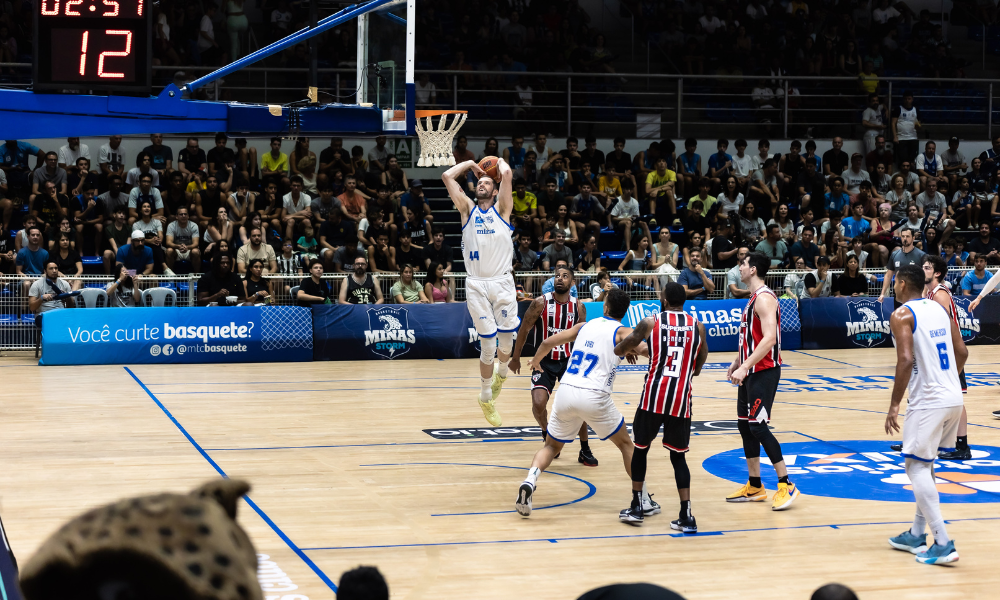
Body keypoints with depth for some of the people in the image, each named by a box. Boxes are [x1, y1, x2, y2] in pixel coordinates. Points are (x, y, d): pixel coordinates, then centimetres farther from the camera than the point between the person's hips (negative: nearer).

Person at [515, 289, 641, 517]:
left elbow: (548, 342, 18)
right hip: (594, 397, -3)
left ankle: (529, 482, -6)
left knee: (551, 446, 21)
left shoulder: (584, 326, 18)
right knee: (625, 444, 18)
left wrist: (536, 361, 37)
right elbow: (645, 349, -14)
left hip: (565, 392, 3)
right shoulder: (622, 332, 5)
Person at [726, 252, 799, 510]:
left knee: (758, 426, -12)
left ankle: (786, 485, -5)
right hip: (751, 371, 10)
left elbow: (769, 338, -27)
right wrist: (737, 362, 21)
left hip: (764, 372, -10)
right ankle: (755, 487, 20)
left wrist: (744, 367, -28)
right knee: (744, 425, 12)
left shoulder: (764, 298, -17)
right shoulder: (753, 299, 14)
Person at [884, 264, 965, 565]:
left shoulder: (901, 315, -10)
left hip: (928, 402, -8)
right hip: (954, 397, 8)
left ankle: (943, 544, -8)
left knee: (917, 467, -1)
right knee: (925, 465, 21)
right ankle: (917, 535, 27)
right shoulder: (940, 309, 13)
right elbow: (962, 352, 13)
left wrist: (894, 405, -15)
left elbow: (906, 360, -20)